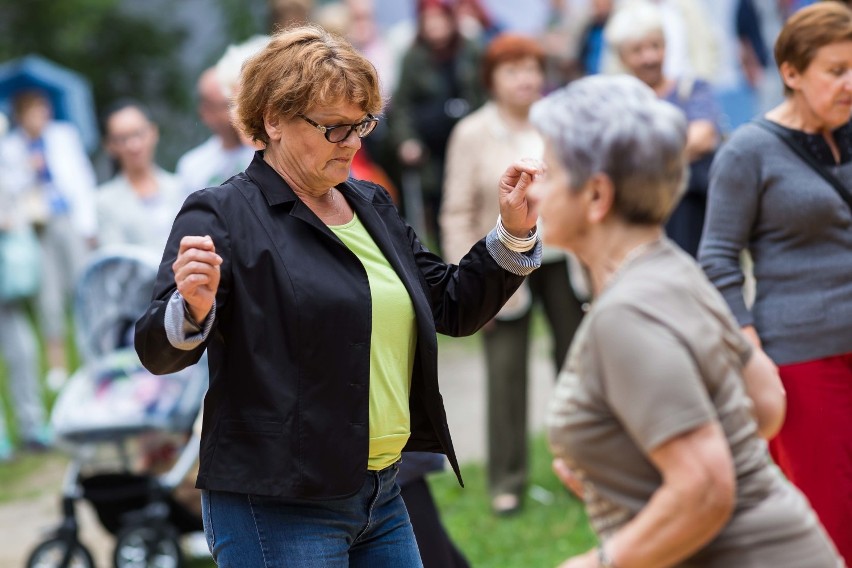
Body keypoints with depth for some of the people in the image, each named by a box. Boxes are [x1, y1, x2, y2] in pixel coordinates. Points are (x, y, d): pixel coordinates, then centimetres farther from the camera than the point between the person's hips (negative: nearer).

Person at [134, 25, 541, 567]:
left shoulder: (372, 206, 13)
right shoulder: (223, 215, -8)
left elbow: (455, 307, 20)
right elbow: (158, 352, -14)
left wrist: (514, 232, 7)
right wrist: (192, 310, -36)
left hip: (382, 495, 7)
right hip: (276, 506, -7)